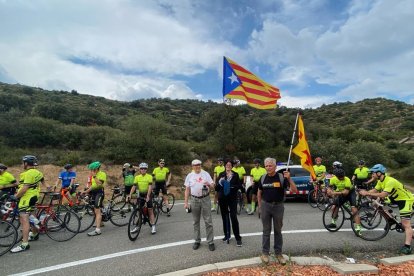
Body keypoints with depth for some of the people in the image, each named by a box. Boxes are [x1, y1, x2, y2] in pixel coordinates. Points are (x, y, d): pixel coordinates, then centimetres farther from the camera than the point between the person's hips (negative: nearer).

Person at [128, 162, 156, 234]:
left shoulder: (149, 176, -12)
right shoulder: (137, 177, -2)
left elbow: (150, 186, -20)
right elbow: (134, 186, -8)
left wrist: (148, 196, -31)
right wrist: (130, 195, -20)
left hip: (148, 194, -3)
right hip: (141, 195, 3)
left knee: (150, 210, -3)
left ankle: (153, 226, 2)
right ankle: (137, 226, 20)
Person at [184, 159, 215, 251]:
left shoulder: (206, 174, -2)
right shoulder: (189, 176, 1)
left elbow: (212, 187, -1)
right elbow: (187, 190, 4)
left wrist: (209, 184, -23)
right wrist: (185, 202, 1)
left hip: (205, 199, -1)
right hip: (194, 200, 2)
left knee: (208, 221, 2)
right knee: (196, 222, 12)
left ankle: (210, 242, 12)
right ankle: (197, 241, 26)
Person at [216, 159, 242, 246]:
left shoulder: (235, 175, 0)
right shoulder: (221, 174, 3)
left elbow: (239, 186, -1)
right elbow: (217, 187, 2)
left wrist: (232, 186, -18)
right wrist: (219, 183, -19)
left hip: (232, 198, -2)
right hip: (222, 198, 2)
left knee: (233, 217, -7)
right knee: (225, 217, 11)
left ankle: (238, 237, 4)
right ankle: (227, 235, 27)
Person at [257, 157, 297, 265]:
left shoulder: (282, 177, -9)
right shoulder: (263, 178, 0)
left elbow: (294, 190, -16)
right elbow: (259, 192, 11)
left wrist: (289, 178, -30)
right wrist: (260, 205, 8)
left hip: (278, 206, -1)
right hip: (265, 206, 1)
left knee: (278, 231, 12)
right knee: (266, 231, 9)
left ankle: (278, 253, 25)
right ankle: (265, 252, 20)